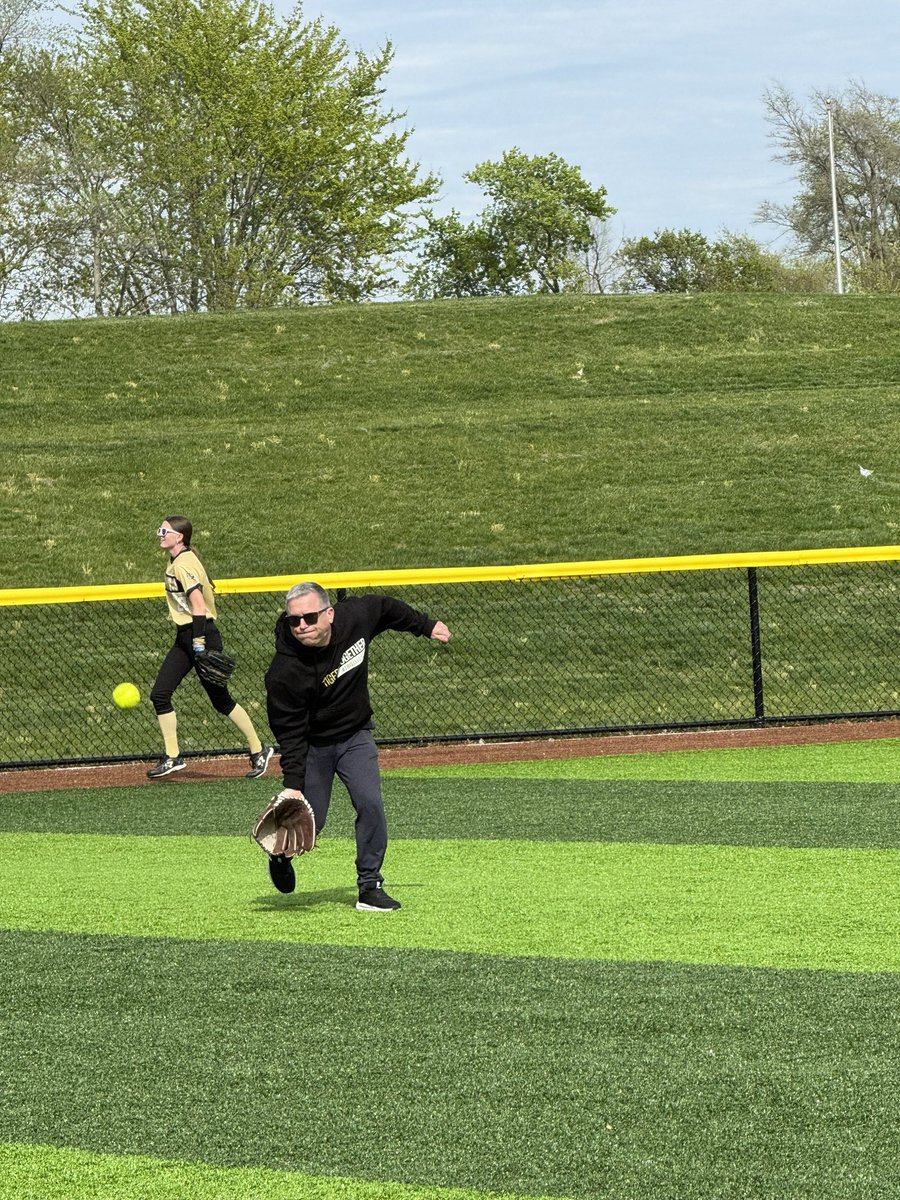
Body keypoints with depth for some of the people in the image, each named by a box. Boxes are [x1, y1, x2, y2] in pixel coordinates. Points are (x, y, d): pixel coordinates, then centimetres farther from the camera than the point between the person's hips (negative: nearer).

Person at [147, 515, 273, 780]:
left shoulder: (184, 563, -16)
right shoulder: (176, 562, 13)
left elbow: (198, 604, -24)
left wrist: (199, 644, -29)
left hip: (201, 633, -10)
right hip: (185, 636, 10)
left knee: (220, 700, 0)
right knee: (159, 695, 2)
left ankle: (258, 751, 13)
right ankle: (172, 757, 6)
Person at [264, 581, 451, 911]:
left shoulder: (356, 617, -18)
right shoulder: (283, 673, -29)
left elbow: (386, 608, 6)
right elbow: (290, 733, -22)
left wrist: (427, 626, 19)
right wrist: (293, 784, -27)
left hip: (356, 736, 3)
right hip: (312, 744, -3)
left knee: (369, 803, -14)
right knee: (309, 823, -1)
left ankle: (370, 885, -4)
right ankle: (279, 852, 35)